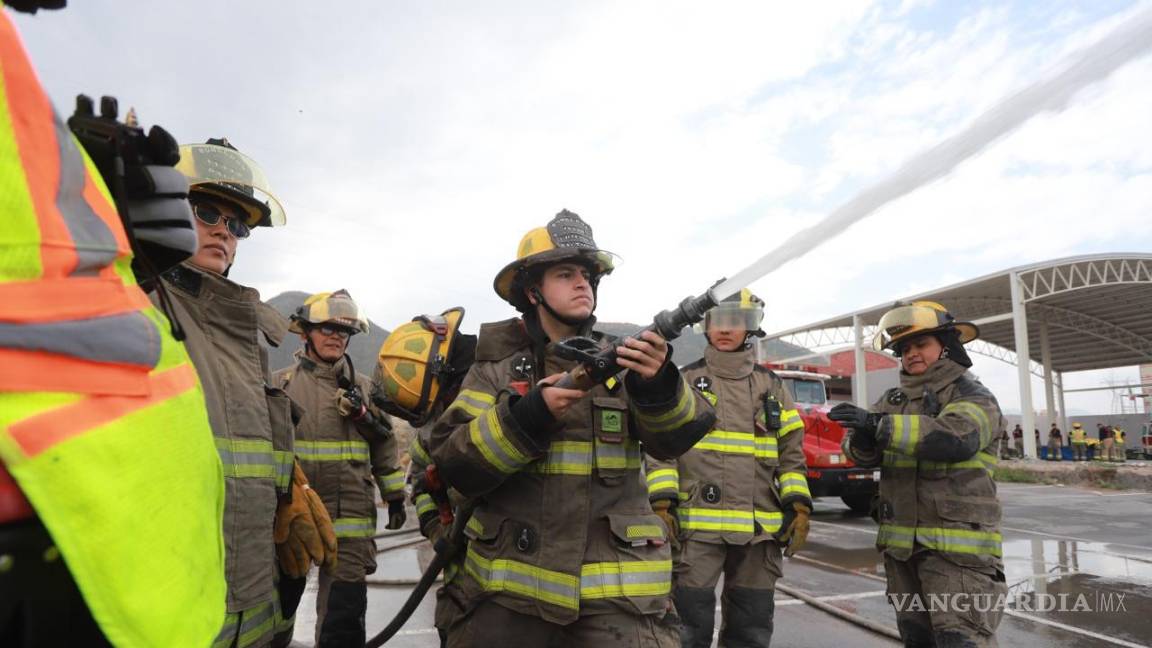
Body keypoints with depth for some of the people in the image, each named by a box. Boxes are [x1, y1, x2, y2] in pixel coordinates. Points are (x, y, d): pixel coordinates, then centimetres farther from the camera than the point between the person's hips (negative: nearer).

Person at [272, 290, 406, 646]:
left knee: (344, 611, 1)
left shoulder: (363, 387, 7)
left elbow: (385, 445, 12)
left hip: (349, 517, 0)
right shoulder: (280, 383, 2)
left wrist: (395, 496, 12)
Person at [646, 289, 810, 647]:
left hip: (760, 528, 3)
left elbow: (791, 452, 14)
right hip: (697, 525, -3)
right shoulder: (683, 381, 4)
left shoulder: (772, 386, 13)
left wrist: (799, 505, 3)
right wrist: (662, 502, -11)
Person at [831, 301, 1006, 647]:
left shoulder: (972, 396, -3)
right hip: (902, 544, 6)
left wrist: (878, 424, -29)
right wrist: (863, 437, -23)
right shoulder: (893, 400, 14)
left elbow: (956, 437, -25)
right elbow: (861, 452, 1)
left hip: (957, 546, -6)